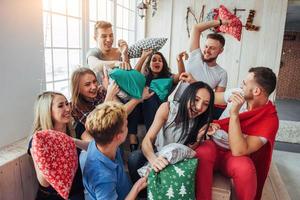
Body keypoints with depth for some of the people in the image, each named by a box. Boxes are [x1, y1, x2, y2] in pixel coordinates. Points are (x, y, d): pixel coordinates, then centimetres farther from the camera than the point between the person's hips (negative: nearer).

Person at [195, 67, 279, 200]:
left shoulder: (269, 119, -19)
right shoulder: (237, 94, -7)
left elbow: (238, 151, -29)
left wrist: (234, 113, -33)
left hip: (233, 156, -2)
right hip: (212, 145, 3)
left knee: (244, 167, -37)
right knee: (203, 152, -34)